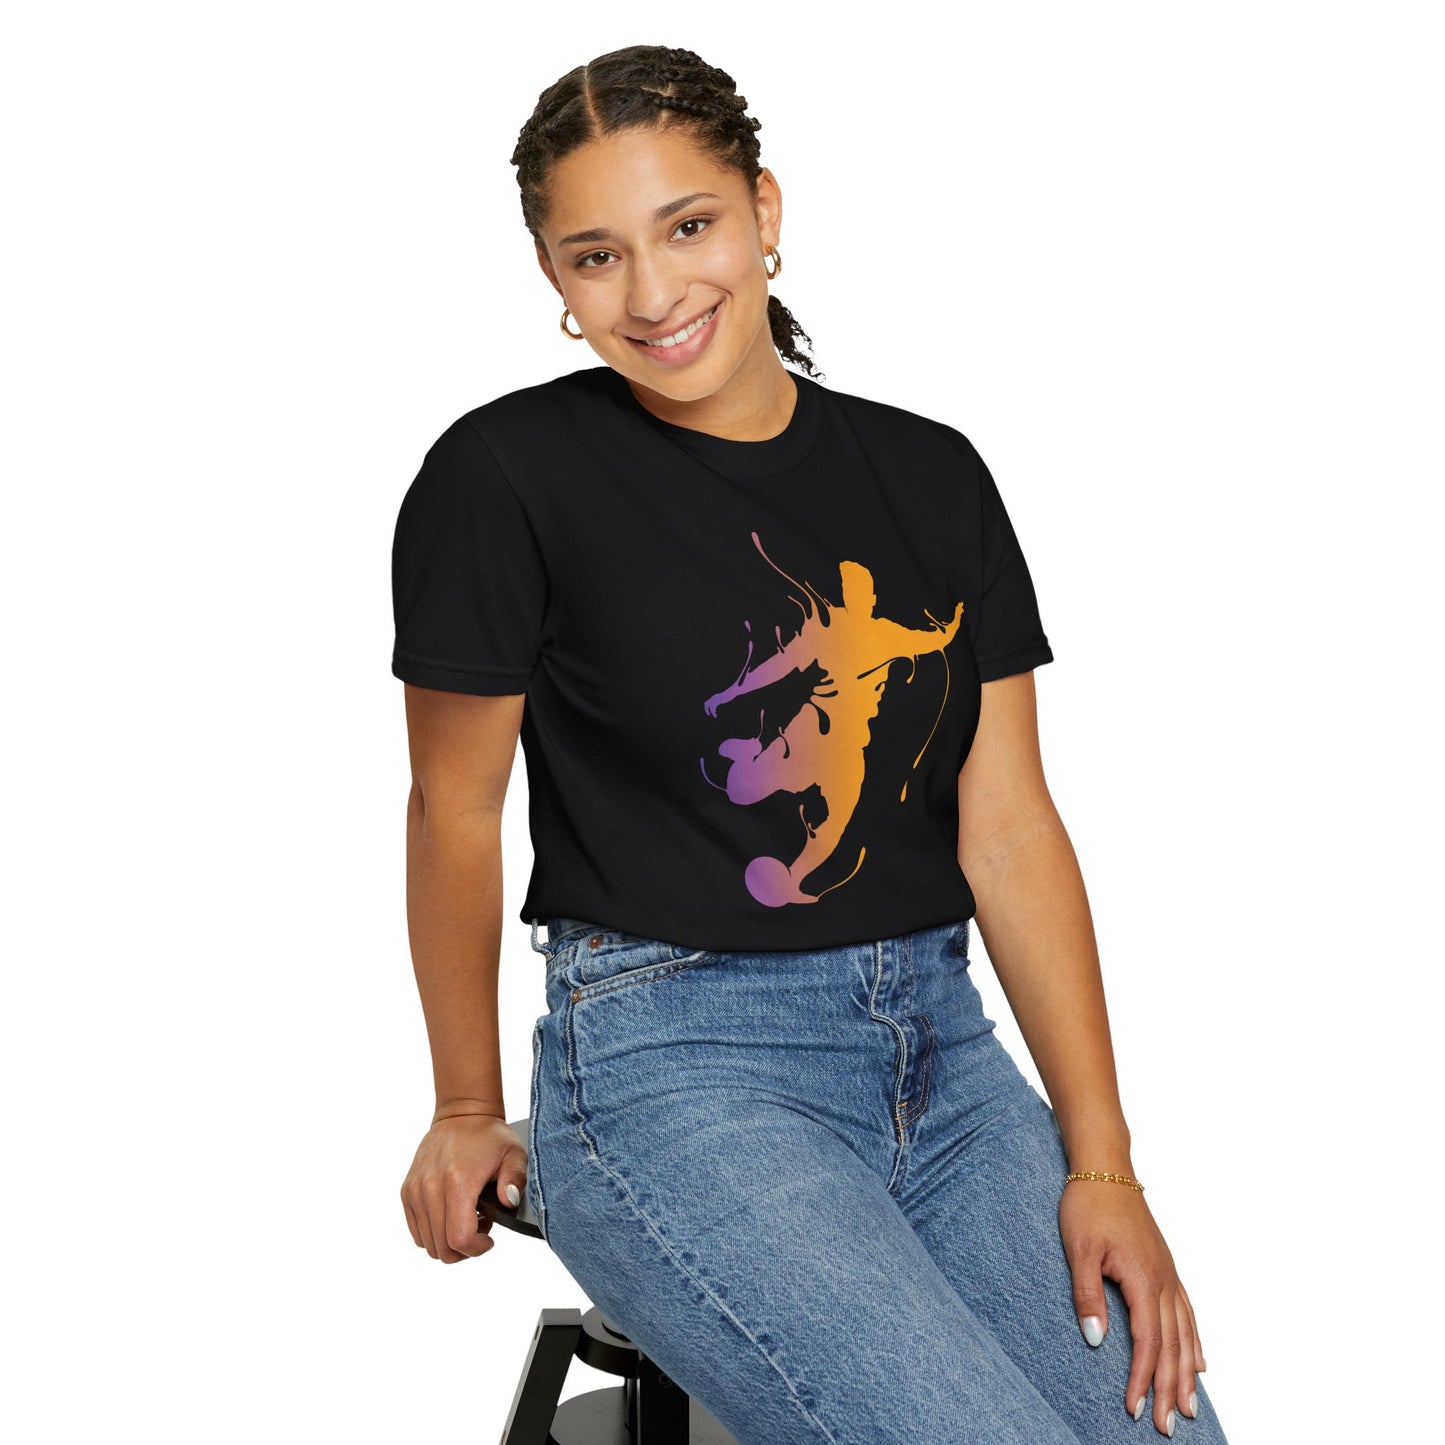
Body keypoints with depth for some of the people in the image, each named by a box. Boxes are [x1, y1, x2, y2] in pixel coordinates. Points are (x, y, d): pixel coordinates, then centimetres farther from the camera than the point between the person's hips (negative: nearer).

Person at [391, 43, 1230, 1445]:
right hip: (672, 1061, -5)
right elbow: (456, 812, 3)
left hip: (939, 1048, 5)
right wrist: (469, 1114, 12)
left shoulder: (930, 477, 8)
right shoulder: (508, 476, -5)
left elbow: (1009, 827, 5)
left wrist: (1101, 1162, 0)